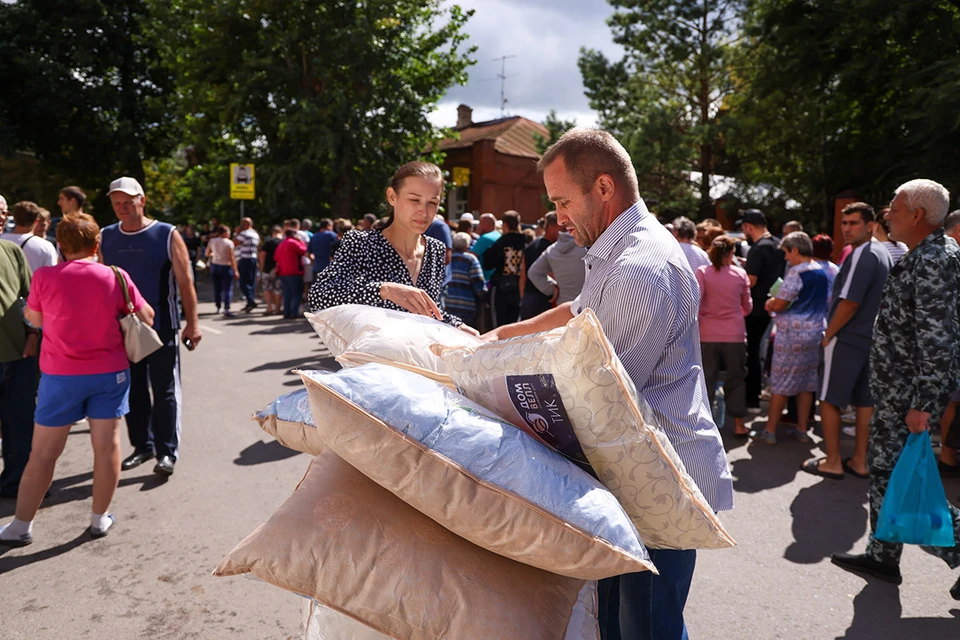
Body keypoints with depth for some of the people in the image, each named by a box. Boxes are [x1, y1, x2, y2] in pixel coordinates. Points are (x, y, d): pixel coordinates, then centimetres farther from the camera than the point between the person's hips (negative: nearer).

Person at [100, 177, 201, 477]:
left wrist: (192, 322, -13)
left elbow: (185, 280, -8)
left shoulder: (167, 235, -6)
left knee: (165, 392, 2)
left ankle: (167, 452, 9)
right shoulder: (106, 238, 6)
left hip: (161, 328, -4)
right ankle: (142, 446, 25)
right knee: (133, 391, 12)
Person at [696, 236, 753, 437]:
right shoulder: (740, 274, 0)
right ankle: (738, 425, 18)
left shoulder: (702, 272, -6)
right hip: (735, 334, 1)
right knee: (736, 379, 12)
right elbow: (748, 307, 8)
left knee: (707, 380, 9)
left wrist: (698, 319, 1)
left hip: (708, 335, -1)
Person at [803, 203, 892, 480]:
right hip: (871, 338, 9)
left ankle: (833, 462, 5)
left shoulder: (862, 255, -18)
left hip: (847, 339, -9)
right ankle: (859, 461, 19)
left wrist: (828, 334, -12)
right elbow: (880, 299, 17)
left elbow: (849, 302, -22)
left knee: (829, 399, 0)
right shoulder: (884, 254, 12)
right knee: (865, 400, 11)